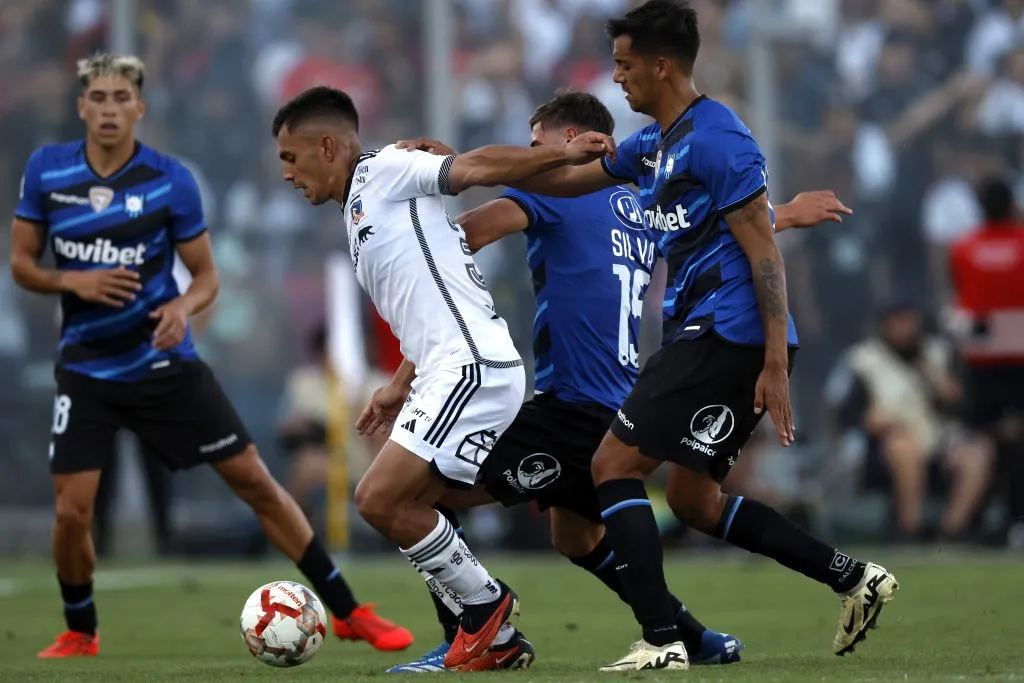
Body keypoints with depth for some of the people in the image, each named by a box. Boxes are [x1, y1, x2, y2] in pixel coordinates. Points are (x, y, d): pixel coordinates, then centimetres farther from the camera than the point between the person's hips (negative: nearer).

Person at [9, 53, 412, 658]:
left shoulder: (171, 179, -10)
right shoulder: (46, 171, -5)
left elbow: (207, 275, -2)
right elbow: (22, 263, 3)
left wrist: (184, 306, -25)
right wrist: (71, 282, -17)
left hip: (164, 361, -1)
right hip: (87, 370, 1)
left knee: (254, 479, -1)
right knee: (73, 511, -9)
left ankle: (348, 612, 8)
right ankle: (79, 635, 18)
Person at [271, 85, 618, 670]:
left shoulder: (386, 169, -1)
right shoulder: (363, 211, 26)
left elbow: (475, 167, -13)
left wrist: (564, 155, -25)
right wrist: (400, 389, 24)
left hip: (471, 367, -10)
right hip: (452, 371, 10)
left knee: (379, 499, -14)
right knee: (402, 509, 10)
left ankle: (486, 603, -1)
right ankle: (497, 638, 12)